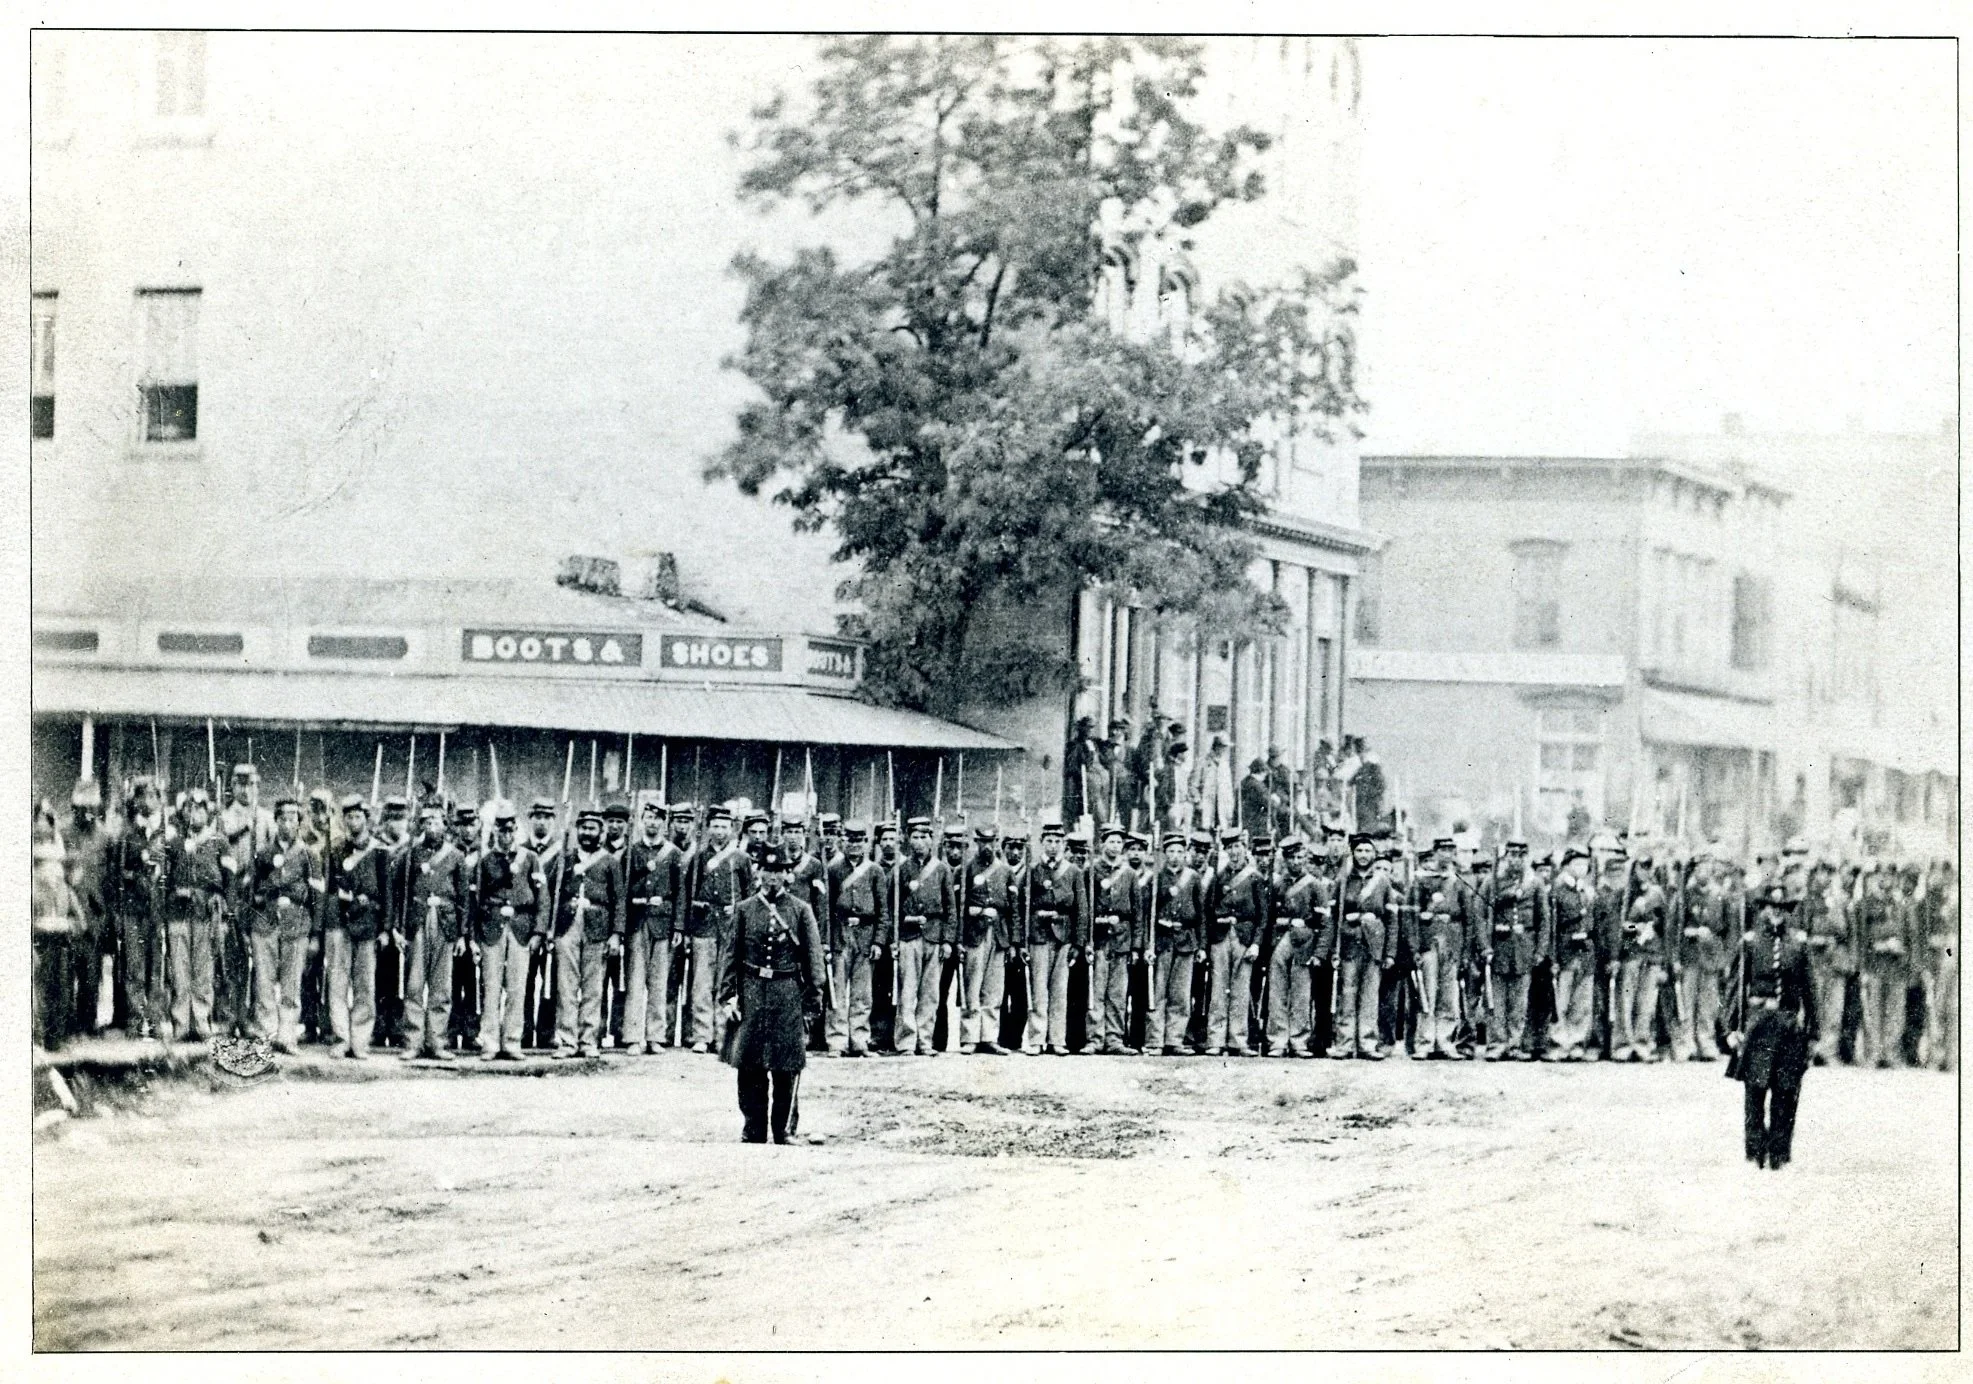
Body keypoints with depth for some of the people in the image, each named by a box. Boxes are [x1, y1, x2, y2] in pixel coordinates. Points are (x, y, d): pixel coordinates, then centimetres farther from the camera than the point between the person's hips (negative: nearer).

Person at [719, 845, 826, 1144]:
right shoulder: (745, 909, 7)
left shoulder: (801, 911, 4)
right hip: (751, 993, 1)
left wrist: (812, 1004, -2)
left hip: (789, 995, -1)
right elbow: (732, 956, 7)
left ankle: (785, 1132, 8)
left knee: (787, 1069, 0)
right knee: (749, 1068, 1)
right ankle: (753, 1131, 8)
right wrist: (727, 996, -1)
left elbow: (813, 960, 3)